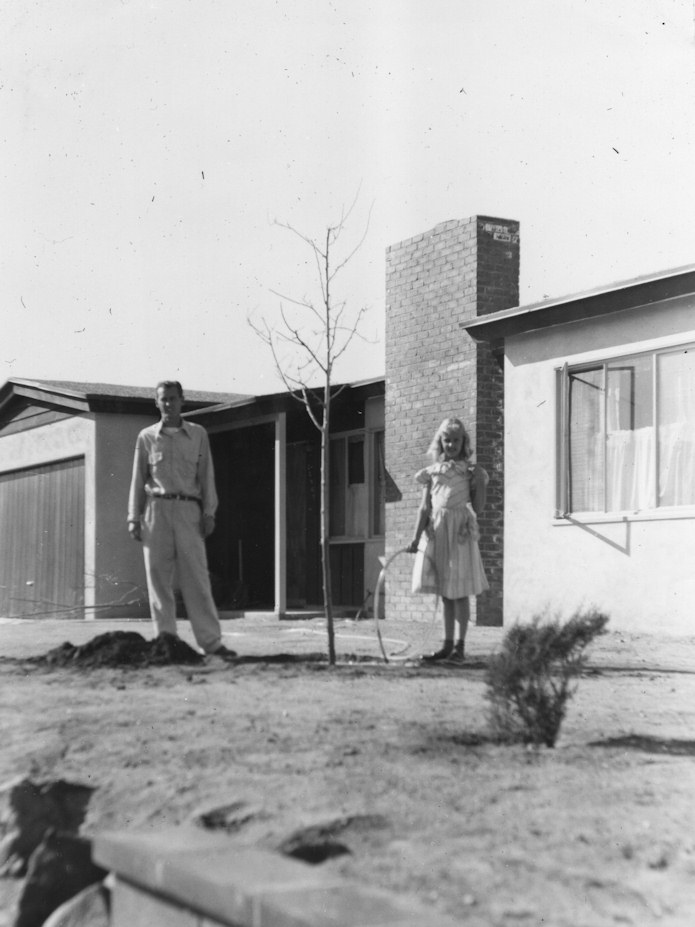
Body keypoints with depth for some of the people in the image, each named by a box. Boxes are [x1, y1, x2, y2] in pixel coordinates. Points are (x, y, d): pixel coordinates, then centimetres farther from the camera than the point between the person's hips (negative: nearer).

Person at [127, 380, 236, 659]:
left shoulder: (198, 435, 11)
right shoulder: (147, 437, 11)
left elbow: (206, 476, 9)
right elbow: (138, 480, 12)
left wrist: (209, 512, 0)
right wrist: (134, 518, 6)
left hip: (188, 510, -1)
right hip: (157, 509, 1)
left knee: (197, 577, -5)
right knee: (158, 578, 0)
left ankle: (211, 641, -6)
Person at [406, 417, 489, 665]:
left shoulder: (471, 470, 3)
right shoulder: (432, 472, 9)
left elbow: (478, 508, 2)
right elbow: (425, 507, 6)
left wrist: (479, 483, -10)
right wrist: (416, 537, -3)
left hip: (460, 532, -3)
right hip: (436, 531, 3)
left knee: (459, 592, -2)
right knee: (445, 593, 9)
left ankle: (460, 646, 4)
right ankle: (447, 644, 16)